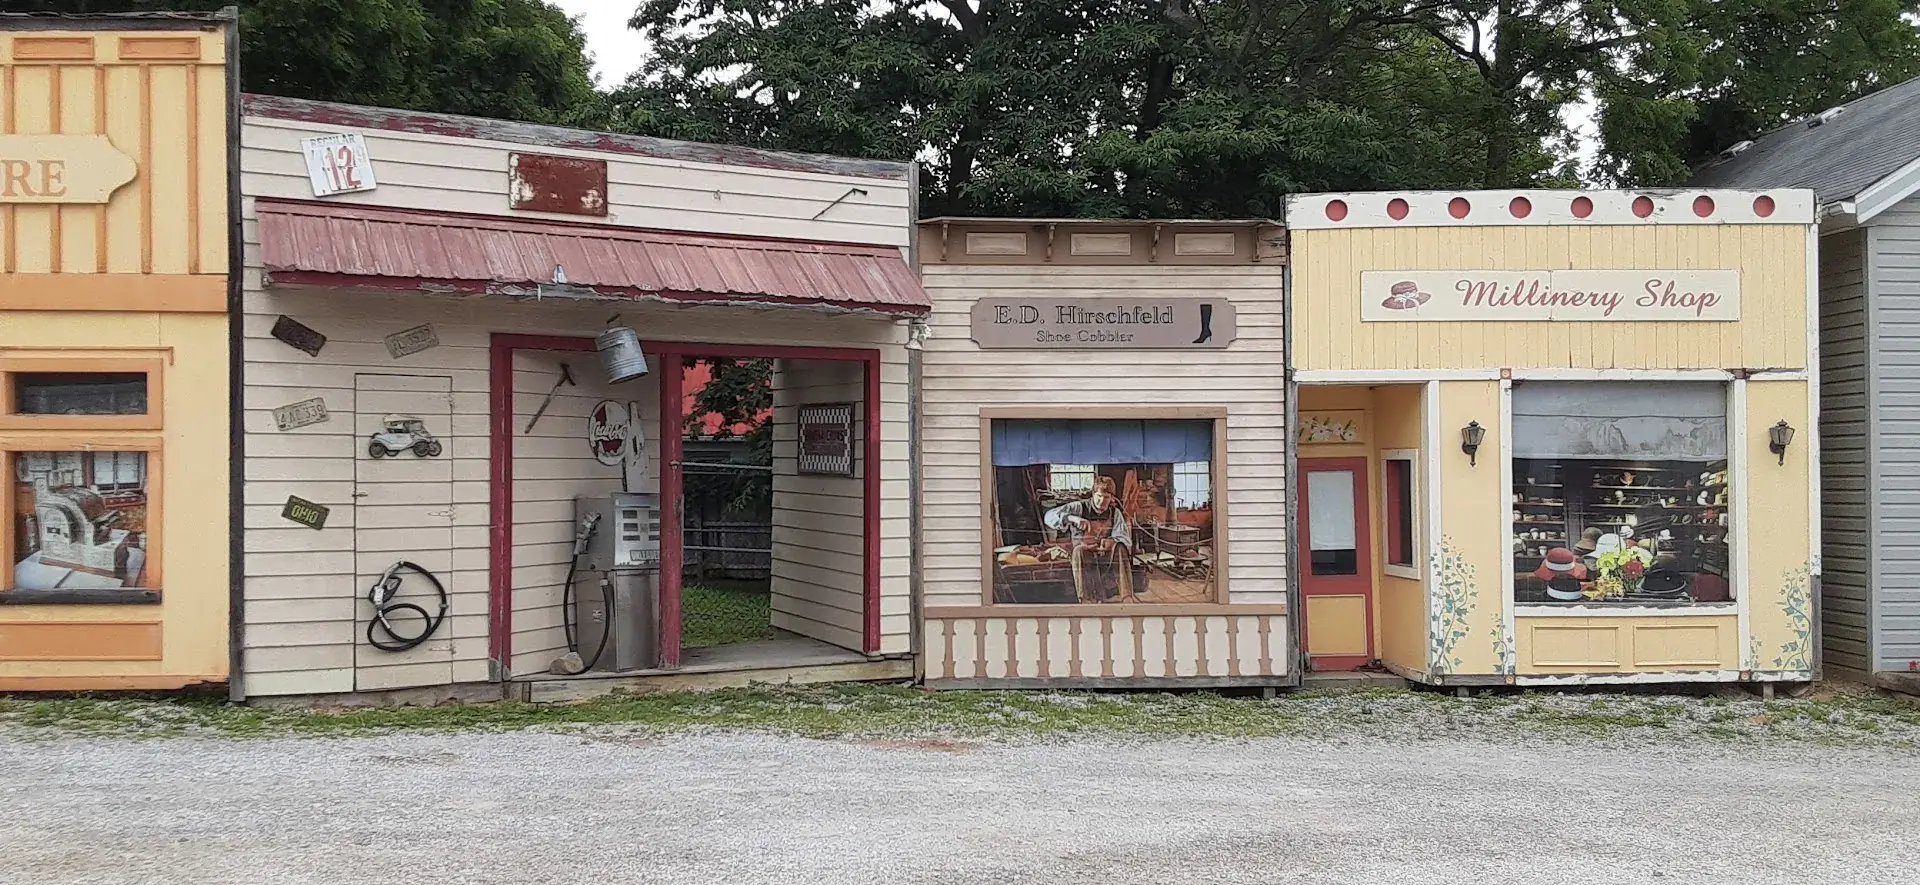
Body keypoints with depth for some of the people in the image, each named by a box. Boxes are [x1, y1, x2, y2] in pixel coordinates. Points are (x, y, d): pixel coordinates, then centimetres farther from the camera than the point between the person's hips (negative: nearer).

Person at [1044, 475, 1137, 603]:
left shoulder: (1115, 512, 2)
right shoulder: (1080, 507, -8)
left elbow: (1124, 538, -9)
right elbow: (1050, 516, -18)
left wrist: (1111, 541, -34)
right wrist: (1072, 518, -36)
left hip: (1106, 552, 2)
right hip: (1085, 550, -2)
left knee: (1120, 548, -31)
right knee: (1079, 550, -38)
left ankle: (1127, 596, -39)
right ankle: (1084, 599, -45)